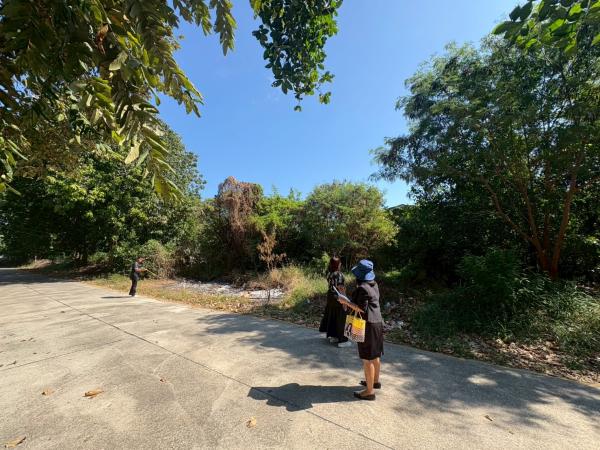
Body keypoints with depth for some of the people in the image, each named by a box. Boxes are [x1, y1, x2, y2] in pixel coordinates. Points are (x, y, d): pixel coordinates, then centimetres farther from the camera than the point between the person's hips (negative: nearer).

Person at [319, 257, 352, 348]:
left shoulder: (329, 273, -3)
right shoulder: (339, 274, -22)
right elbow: (340, 289, -20)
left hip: (330, 296, 8)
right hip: (337, 298, -8)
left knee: (331, 316, 18)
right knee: (340, 318, 3)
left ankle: (332, 336, 32)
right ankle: (342, 340, 13)